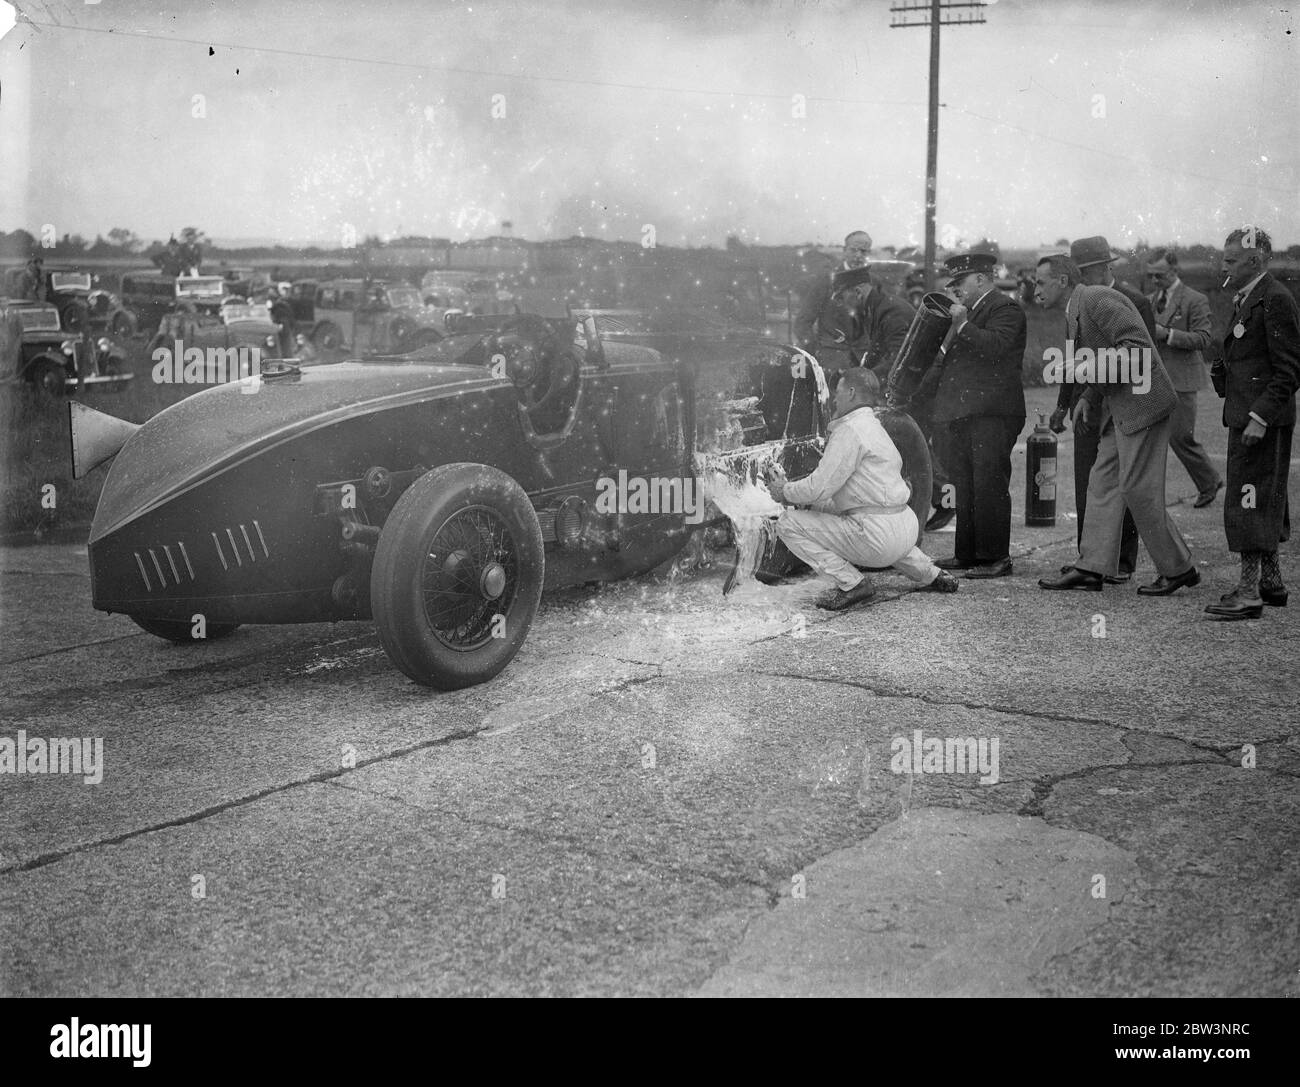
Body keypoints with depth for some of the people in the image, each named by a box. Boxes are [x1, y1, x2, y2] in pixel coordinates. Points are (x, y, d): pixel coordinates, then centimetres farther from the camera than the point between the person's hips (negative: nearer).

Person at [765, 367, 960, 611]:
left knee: (788, 524, -7)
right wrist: (798, 494, 21)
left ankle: (851, 583, -10)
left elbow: (821, 487, -15)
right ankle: (931, 575, 30)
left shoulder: (850, 429, -10)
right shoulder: (875, 428, 20)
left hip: (879, 536, -10)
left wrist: (786, 491, 3)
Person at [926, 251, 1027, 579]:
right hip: (959, 413, 9)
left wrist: (962, 325, -18)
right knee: (965, 487, 12)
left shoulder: (1005, 309, -5)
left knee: (989, 485, -9)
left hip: (991, 413, -9)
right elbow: (947, 358, 29)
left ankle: (996, 558, -4)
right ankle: (967, 554, 19)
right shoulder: (968, 312, 23)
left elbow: (996, 346, -23)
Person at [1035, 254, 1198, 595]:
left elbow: (1137, 346, -21)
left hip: (1141, 401, -10)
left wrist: (1095, 368, -18)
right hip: (1117, 409, 10)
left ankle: (1178, 568, 5)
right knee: (1102, 483, 6)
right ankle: (1090, 568, 7)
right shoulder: (1074, 314, 18)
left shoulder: (1096, 299, -13)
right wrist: (1089, 397, 12)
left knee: (1138, 489, -7)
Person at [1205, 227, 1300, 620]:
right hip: (1244, 415, 10)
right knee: (1262, 503, 16)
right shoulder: (1245, 300, 16)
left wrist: (1260, 417, -22)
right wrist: (1222, 371, 9)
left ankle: (1249, 592, -5)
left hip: (1266, 419, -10)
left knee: (1250, 502, -8)